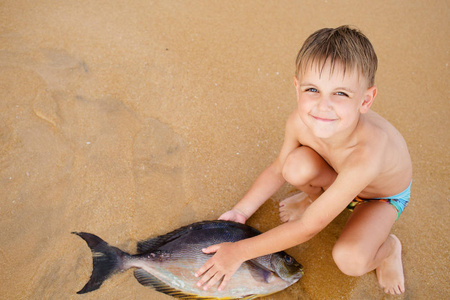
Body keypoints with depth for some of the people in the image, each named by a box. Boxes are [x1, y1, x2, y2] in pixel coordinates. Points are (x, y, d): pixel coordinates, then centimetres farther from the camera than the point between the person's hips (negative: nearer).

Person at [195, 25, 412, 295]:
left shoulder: (366, 154, -46)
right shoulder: (300, 122, -30)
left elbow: (307, 228, -38)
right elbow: (279, 169, -7)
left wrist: (239, 251, -32)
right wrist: (242, 211, -14)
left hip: (383, 197, -4)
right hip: (337, 179, 4)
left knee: (351, 260, -31)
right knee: (297, 165, -30)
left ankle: (388, 247, 5)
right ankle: (317, 197, 5)